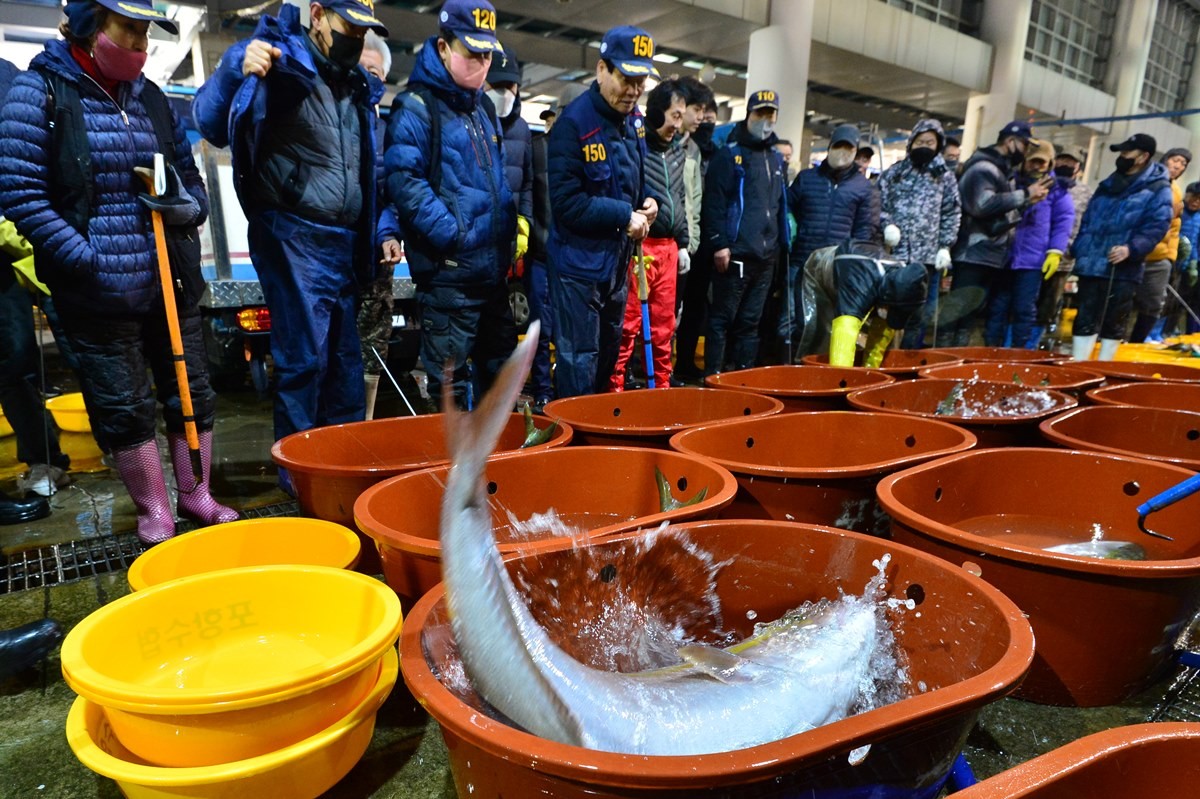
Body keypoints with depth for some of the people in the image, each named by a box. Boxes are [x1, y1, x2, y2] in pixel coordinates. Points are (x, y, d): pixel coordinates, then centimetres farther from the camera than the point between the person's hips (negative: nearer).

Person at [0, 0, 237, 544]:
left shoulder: (150, 97, 9)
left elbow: (190, 177, 16)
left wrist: (187, 207, -6)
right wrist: (87, 260, -16)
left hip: (171, 283, 4)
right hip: (98, 293, -4)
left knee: (193, 392, 9)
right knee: (124, 407, 5)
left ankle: (196, 494, 26)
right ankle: (154, 510, 22)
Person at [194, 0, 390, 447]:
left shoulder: (356, 86, 17)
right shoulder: (277, 63, -4)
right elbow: (210, 124, -16)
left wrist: (379, 232, 12)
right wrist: (234, 70, -32)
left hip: (344, 244, 7)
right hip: (293, 240, -7)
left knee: (345, 360, 11)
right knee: (304, 359, -7)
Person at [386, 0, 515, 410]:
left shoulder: (483, 106, 17)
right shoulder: (416, 106, -7)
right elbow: (405, 181, -17)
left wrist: (510, 226, 10)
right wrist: (454, 236, -20)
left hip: (494, 267, 8)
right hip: (448, 271, -8)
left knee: (500, 372, 16)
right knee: (450, 383, 1)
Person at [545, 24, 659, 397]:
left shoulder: (634, 120, 7)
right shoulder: (574, 122, -17)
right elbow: (568, 203, -21)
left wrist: (646, 203, 1)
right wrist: (625, 216, -18)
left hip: (618, 258, 8)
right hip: (579, 260, -8)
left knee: (608, 354, 18)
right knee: (579, 362, -2)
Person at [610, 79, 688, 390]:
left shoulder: (677, 150, 18)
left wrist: (683, 243, 21)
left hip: (668, 246, 7)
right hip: (639, 245, -7)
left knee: (664, 323, 11)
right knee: (629, 321, -7)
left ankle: (662, 383, 21)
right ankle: (615, 385, 1)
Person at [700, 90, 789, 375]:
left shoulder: (777, 158, 20)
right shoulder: (730, 154, -1)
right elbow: (714, 201, -10)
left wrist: (781, 245, 16)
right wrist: (719, 243, -17)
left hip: (767, 255, 6)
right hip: (736, 253, -6)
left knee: (751, 321, 10)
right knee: (722, 319, -2)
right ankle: (713, 376, 4)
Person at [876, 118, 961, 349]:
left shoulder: (945, 176, 10)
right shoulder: (894, 172, 10)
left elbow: (951, 215, 7)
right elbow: (881, 205, 8)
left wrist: (945, 246, -2)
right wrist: (887, 226, -11)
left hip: (929, 256, 1)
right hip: (895, 253, 0)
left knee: (922, 313, 4)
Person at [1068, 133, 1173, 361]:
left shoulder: (1158, 189, 0)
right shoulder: (1108, 184, 17)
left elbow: (1156, 227, -10)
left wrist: (1130, 249, -25)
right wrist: (1077, 249, 11)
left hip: (1122, 270, -4)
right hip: (1091, 265, 5)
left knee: (1113, 323, 4)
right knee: (1085, 319, 4)